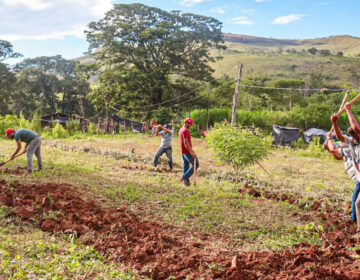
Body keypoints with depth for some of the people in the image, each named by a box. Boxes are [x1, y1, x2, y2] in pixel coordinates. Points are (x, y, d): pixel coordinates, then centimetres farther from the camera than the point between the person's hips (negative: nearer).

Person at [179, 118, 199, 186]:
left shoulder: (181, 130, 15)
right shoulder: (186, 130, -17)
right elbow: (185, 143, -23)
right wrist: (191, 152, -26)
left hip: (183, 152, 10)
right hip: (187, 152, -10)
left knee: (186, 166, 12)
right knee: (196, 165, -4)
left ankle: (186, 181, 14)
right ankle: (185, 177, -7)